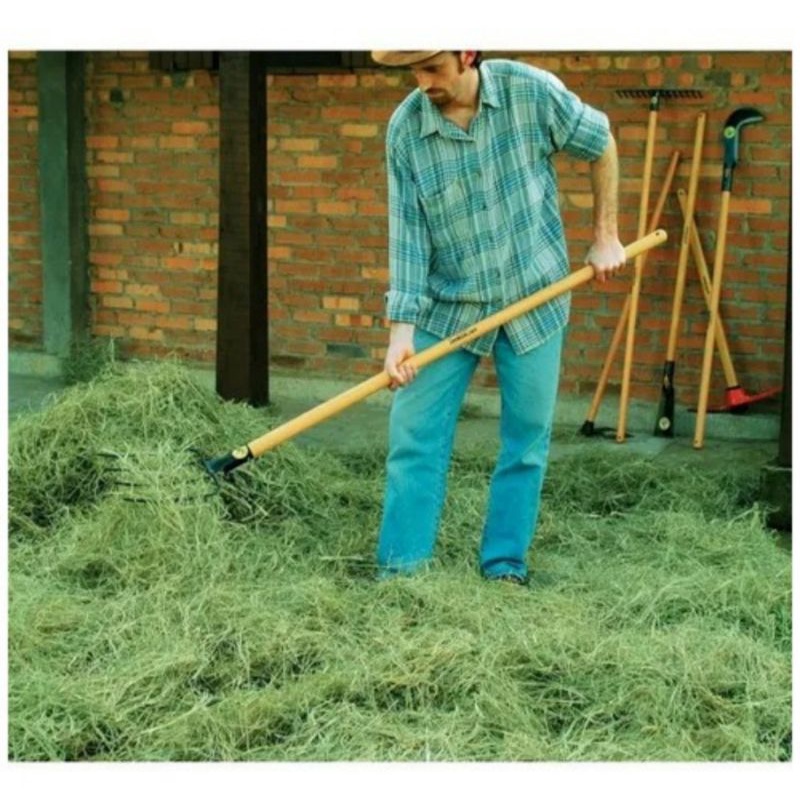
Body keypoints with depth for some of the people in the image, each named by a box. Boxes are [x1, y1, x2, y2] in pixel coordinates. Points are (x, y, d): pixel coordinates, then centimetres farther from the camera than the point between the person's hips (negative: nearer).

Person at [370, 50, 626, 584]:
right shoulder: (405, 128, -9)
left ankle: (505, 569, 18)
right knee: (414, 438, -1)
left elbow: (600, 145, 3)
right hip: (447, 307, 1)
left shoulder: (530, 91, -13)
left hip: (534, 299, -1)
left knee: (527, 442, 6)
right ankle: (401, 569, 8)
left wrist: (606, 237, 3)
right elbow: (408, 233, -9)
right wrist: (401, 328, -15)